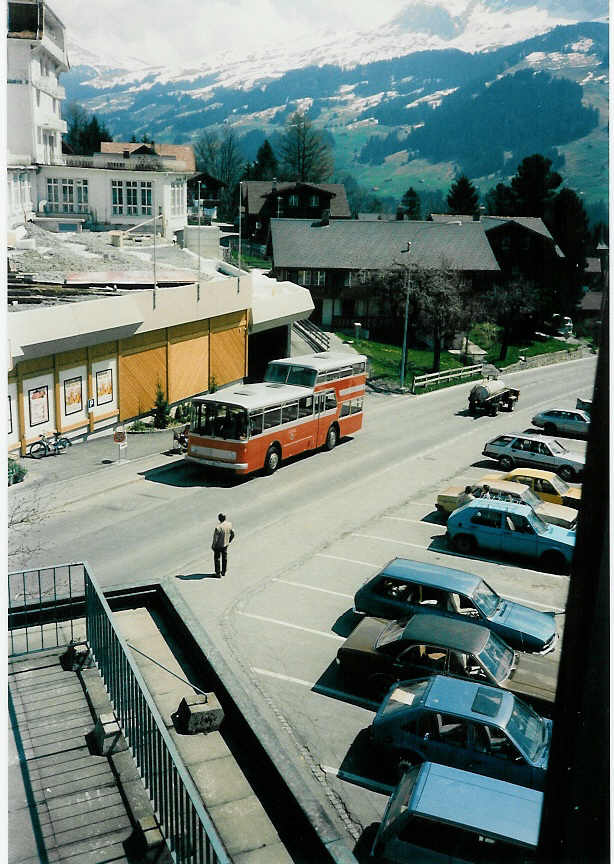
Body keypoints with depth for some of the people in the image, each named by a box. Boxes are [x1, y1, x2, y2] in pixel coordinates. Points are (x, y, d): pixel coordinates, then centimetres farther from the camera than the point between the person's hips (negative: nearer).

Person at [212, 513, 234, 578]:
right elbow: (232, 535, 2)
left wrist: (213, 545, -8)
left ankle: (218, 573, 14)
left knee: (217, 558, 10)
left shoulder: (218, 527, -28)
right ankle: (223, 572, 32)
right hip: (225, 545, 5)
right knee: (224, 558, 20)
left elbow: (215, 538, -22)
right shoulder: (229, 525, -9)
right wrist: (229, 542, 16)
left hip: (218, 545, -5)